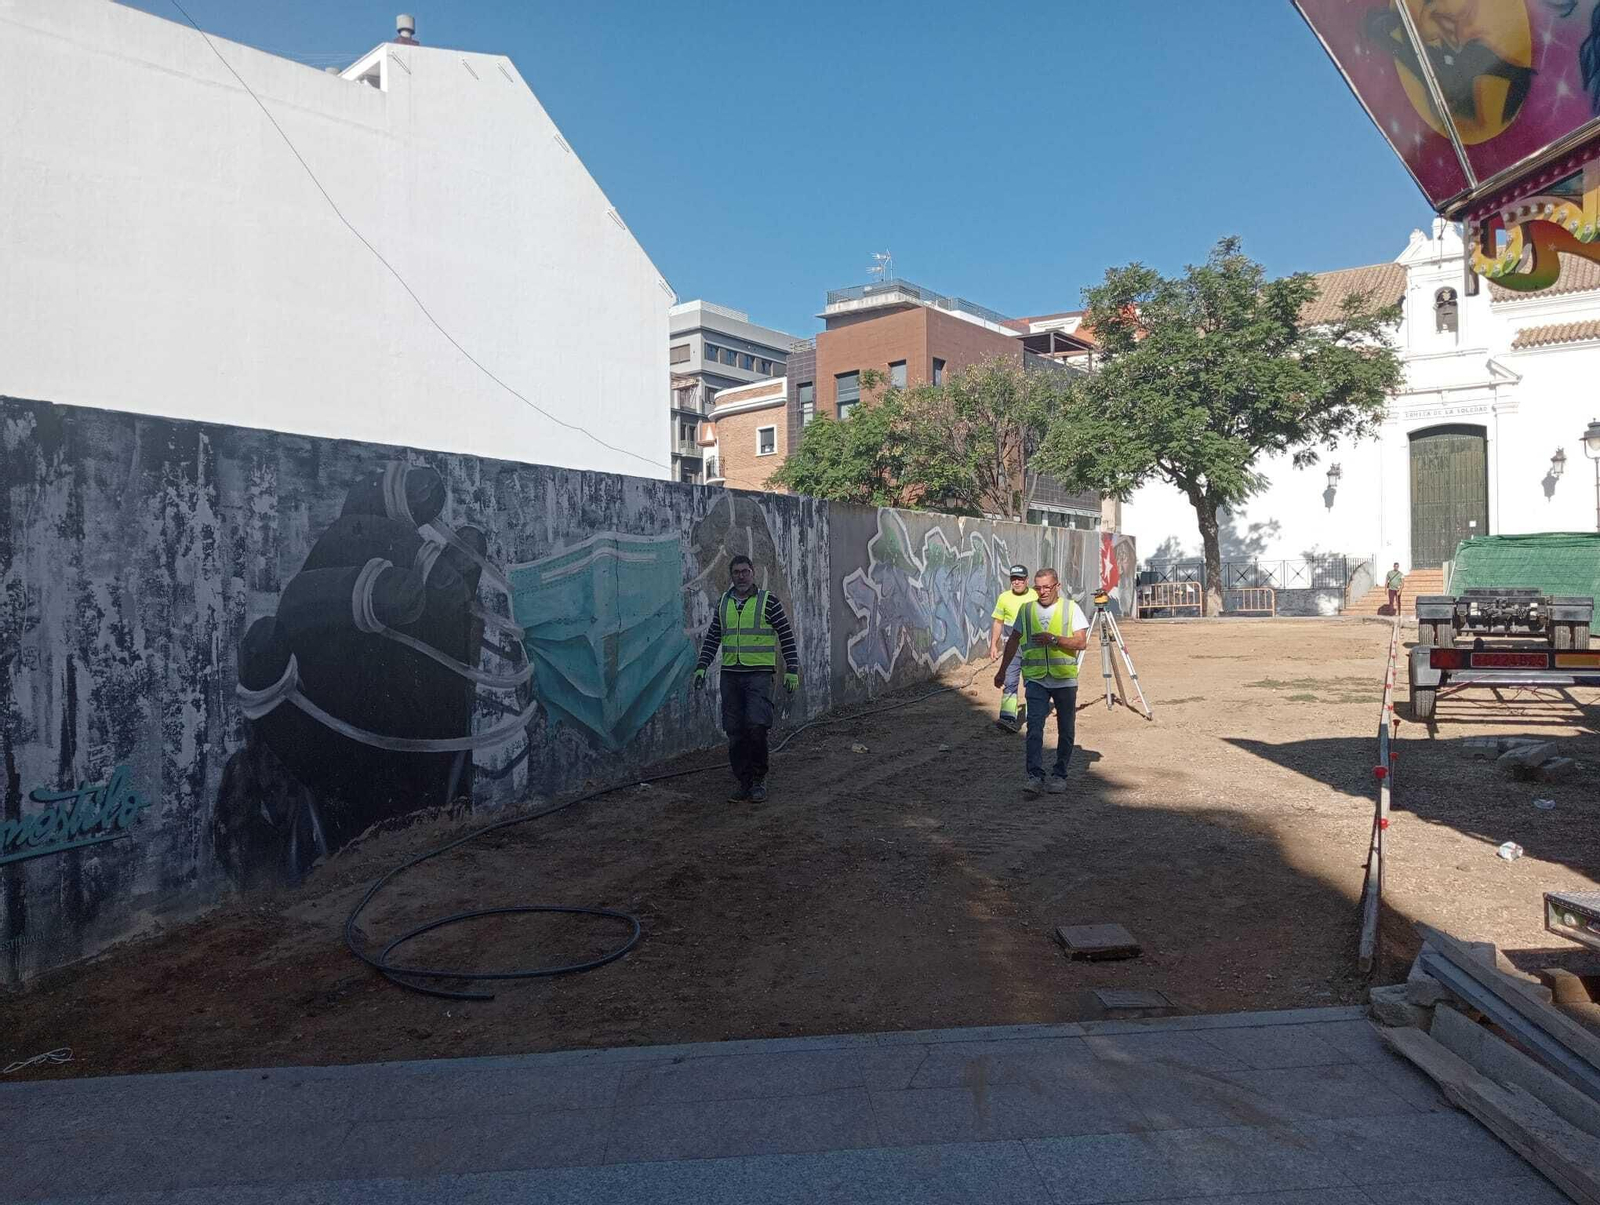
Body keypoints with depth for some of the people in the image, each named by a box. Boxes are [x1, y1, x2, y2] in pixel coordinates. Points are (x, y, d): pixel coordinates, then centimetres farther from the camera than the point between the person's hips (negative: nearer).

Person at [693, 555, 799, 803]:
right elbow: (712, 637, 17)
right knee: (735, 733, 4)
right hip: (730, 674, 4)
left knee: (757, 726, -17)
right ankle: (744, 783, 15)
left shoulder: (768, 601, -2)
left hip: (759, 673, -4)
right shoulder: (723, 603, 12)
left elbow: (786, 636, -1)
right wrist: (701, 666, 8)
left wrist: (791, 670, -5)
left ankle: (759, 780, 0)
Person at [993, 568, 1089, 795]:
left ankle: (1060, 775, 20)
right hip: (1036, 679, 1)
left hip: (1065, 679, -1)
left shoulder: (1071, 608, 0)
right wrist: (1002, 671, 20)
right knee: (1034, 727, -13)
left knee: (1065, 730, 7)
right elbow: (1013, 641, 17)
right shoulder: (1026, 610, 7)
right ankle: (1035, 776, -14)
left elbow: (1081, 642, -8)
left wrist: (1054, 639, -21)